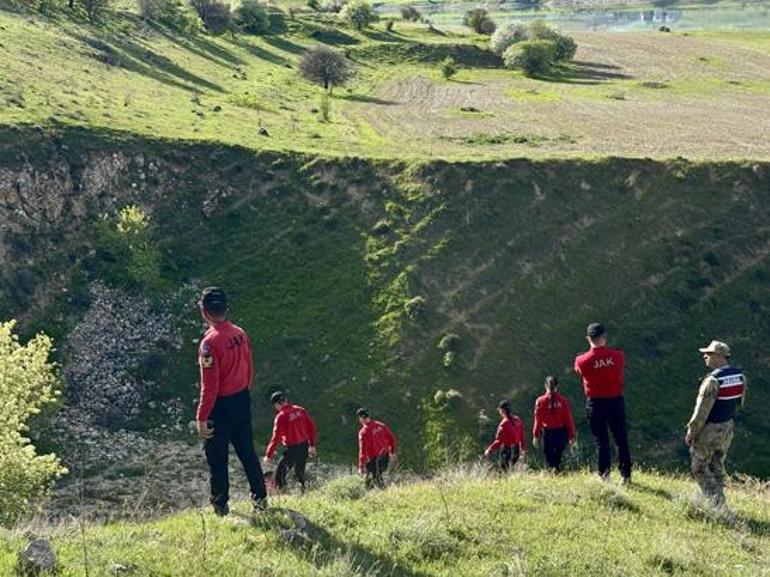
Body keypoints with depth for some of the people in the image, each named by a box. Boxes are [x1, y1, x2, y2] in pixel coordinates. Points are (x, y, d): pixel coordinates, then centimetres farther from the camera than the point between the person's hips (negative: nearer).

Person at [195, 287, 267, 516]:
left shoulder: (209, 343, -22)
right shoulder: (240, 334, -1)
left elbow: (209, 387, -21)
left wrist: (201, 418, -15)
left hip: (221, 407, -7)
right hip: (243, 401, 7)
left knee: (217, 459, 8)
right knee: (247, 452, 17)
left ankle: (220, 506, 16)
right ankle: (260, 498, 24)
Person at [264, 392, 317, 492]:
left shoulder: (281, 417, -14)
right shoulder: (300, 410, 3)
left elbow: (276, 438, -12)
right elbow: (312, 428, 7)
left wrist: (268, 455, -2)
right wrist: (312, 445, 17)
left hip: (292, 449, -7)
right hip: (304, 446, 7)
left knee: (280, 473, 2)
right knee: (300, 472, 23)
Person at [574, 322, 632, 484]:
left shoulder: (582, 360, -14)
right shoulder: (617, 355, -11)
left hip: (595, 402, -1)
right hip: (616, 400, 1)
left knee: (601, 440, 9)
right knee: (621, 439, 10)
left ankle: (604, 473, 5)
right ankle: (626, 474, 12)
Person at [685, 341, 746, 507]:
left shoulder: (713, 380, -25)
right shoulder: (740, 376, 0)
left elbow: (702, 409, -23)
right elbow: (739, 403, 12)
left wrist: (691, 432, -14)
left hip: (709, 430, -8)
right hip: (727, 428, 8)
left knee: (699, 467, 7)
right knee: (717, 467, 19)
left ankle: (715, 501, 1)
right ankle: (719, 503, 23)